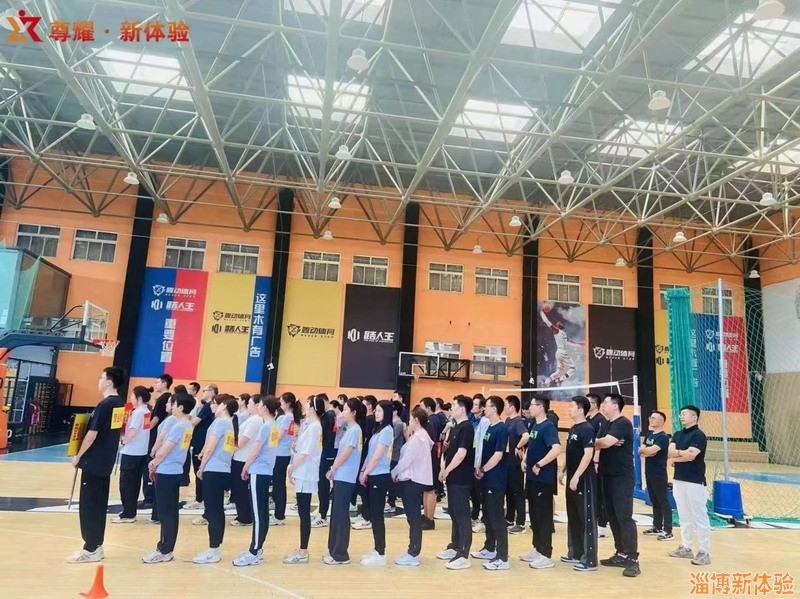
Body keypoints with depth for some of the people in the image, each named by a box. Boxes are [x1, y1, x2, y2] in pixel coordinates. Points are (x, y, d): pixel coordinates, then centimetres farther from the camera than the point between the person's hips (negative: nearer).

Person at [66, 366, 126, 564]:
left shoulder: (104, 405, -19)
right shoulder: (120, 404, 8)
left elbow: (91, 435, -19)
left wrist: (78, 456, -6)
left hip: (93, 463, -8)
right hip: (106, 462, 8)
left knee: (88, 506, 1)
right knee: (99, 505, 14)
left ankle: (91, 549, 6)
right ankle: (96, 546, 21)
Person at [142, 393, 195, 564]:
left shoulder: (178, 426, -18)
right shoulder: (188, 426, 10)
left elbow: (164, 450, -15)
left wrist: (154, 464, 2)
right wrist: (156, 463, 9)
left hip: (167, 473, -9)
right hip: (175, 472, 9)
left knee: (165, 513, -2)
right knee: (172, 512, 12)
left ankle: (164, 551, 5)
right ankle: (167, 548, 20)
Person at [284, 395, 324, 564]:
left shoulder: (314, 427, -17)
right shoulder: (312, 425, 12)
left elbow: (305, 454, -20)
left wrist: (291, 468, -9)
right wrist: (294, 469, 12)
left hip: (305, 476, -9)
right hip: (303, 474, 9)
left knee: (304, 513, -3)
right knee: (303, 513, 13)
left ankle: (303, 552, 3)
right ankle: (301, 550, 21)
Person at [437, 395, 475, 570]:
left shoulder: (466, 428, -16)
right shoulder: (456, 427, 13)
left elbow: (461, 453, -22)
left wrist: (446, 471, -14)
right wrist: (444, 471, 8)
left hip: (461, 479, -9)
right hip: (453, 478, 9)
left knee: (462, 515, -4)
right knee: (454, 513, 17)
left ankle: (463, 555, 0)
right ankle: (454, 547, 29)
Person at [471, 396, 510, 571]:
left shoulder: (501, 429, -16)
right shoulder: (489, 427, 10)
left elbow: (498, 455, -21)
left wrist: (482, 470, -12)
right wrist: (479, 468, 5)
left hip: (496, 480, -9)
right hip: (487, 479, 9)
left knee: (497, 517, -4)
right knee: (488, 515, 18)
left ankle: (502, 558, 3)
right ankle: (489, 549, 31)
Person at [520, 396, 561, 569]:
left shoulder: (548, 427, -16)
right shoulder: (534, 426, 12)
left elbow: (556, 449, -31)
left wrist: (539, 465, -25)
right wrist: (524, 460, 7)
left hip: (544, 479, -9)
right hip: (532, 478, 9)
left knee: (544, 516, -1)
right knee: (534, 515, 16)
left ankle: (546, 555, 8)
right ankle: (537, 549, 28)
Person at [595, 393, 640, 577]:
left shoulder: (623, 423, -13)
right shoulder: (606, 425, 15)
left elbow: (603, 442, -24)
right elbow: (599, 444, 7)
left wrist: (596, 442, -3)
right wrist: (607, 442, -14)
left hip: (622, 477, -9)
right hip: (608, 476, 9)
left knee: (624, 517, -9)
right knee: (612, 516, 12)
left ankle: (632, 558, -3)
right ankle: (621, 554, 21)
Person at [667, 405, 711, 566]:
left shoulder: (698, 435, -9)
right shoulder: (678, 434, 14)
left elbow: (691, 456, -20)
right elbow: (670, 452, 2)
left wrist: (676, 455, -6)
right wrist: (683, 453, -12)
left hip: (694, 481, -8)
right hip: (678, 479, 8)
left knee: (699, 517, -4)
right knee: (684, 516, 15)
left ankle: (704, 552, 1)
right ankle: (686, 548, 23)